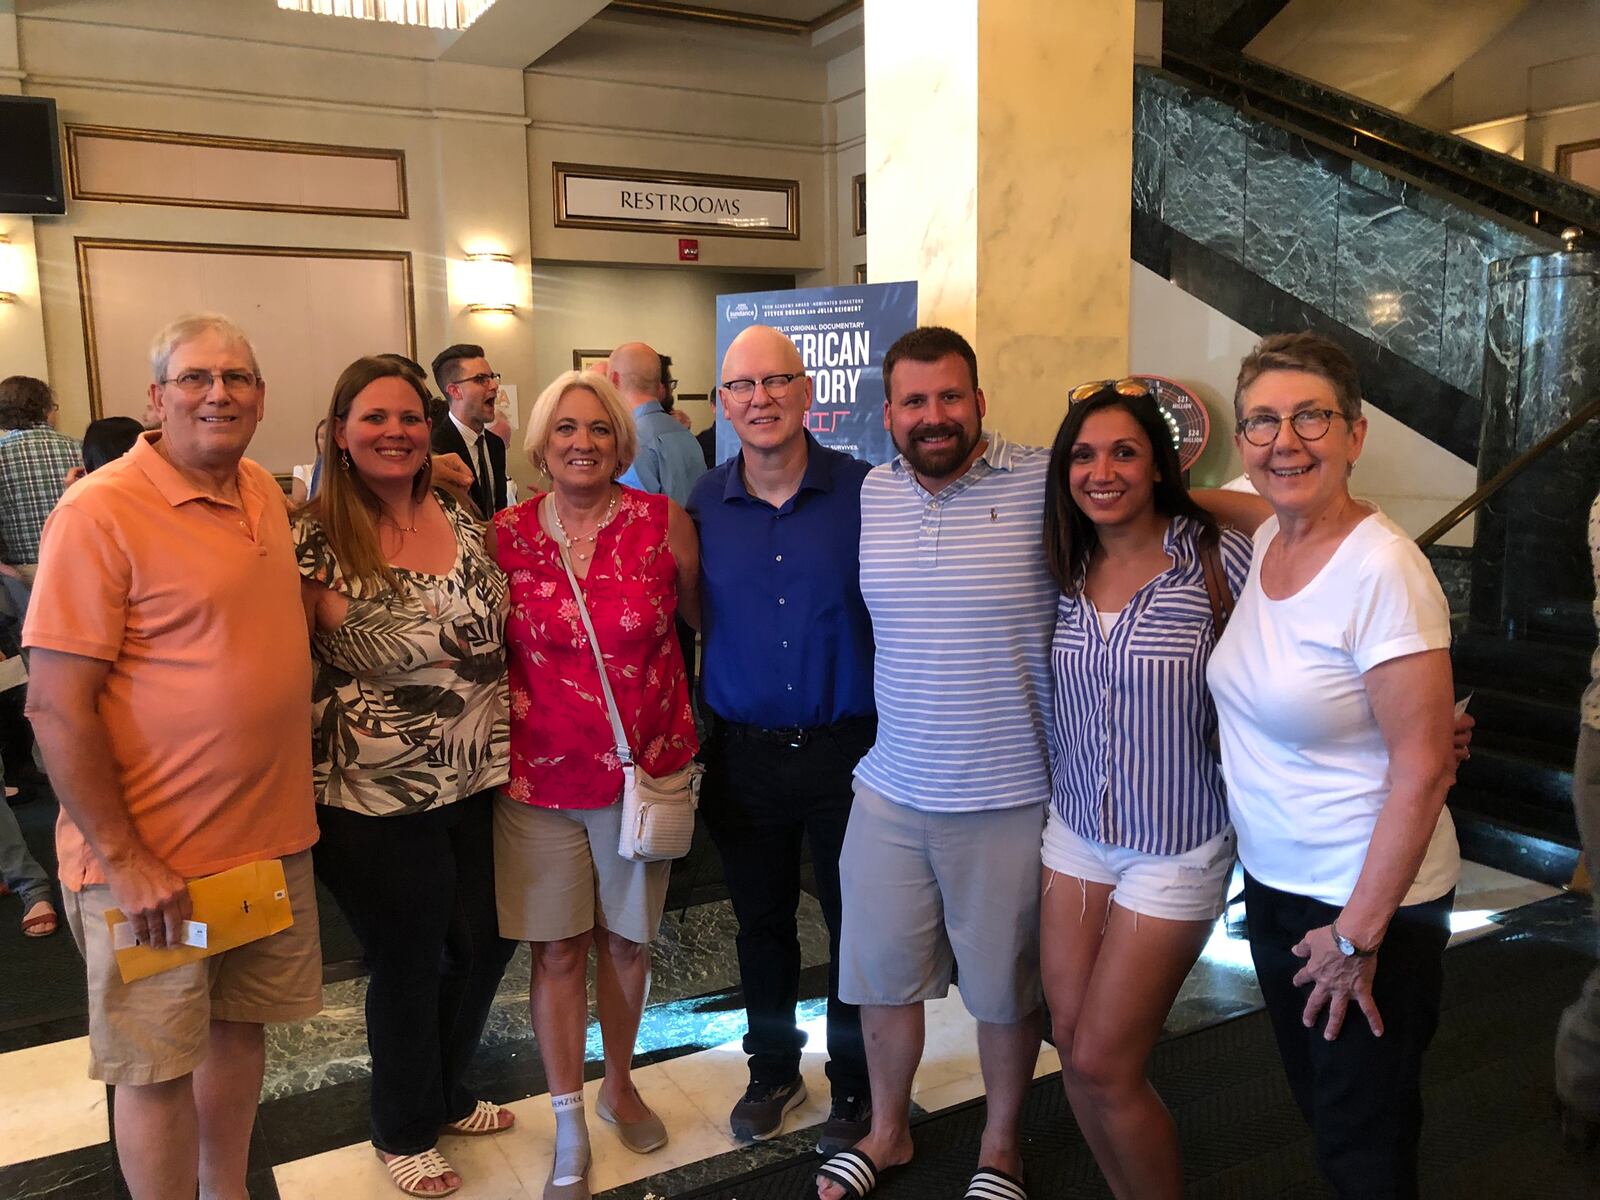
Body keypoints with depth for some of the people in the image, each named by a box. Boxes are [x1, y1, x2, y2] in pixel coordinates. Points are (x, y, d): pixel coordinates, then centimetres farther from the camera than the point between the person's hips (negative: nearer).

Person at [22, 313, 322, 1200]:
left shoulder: (265, 495, 6)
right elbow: (56, 705, -17)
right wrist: (123, 860, -18)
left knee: (238, 1027, 21)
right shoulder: (101, 510, -16)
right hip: (153, 860, -7)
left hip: (272, 836, 7)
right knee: (158, 1067, 9)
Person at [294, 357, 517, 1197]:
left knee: (485, 942, 19)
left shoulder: (459, 518, 3)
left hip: (479, 783, 6)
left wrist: (507, 707, 6)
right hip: (378, 803, -5)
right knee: (408, 965, 12)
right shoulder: (315, 539, -13)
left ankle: (446, 1093, 47)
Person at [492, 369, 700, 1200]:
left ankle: (620, 1084, 40)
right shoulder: (506, 534, -3)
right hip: (539, 778, 0)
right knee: (557, 949, 8)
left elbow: (700, 614, 5)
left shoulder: (663, 522, -7)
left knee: (626, 939, 16)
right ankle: (569, 1128, 26)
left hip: (645, 768, 0)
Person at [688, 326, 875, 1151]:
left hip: (848, 746, -2)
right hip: (744, 753, 2)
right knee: (761, 923, 19)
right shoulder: (702, 506, -1)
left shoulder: (865, 492, -9)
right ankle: (772, 1069, 41)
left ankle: (855, 1084, 34)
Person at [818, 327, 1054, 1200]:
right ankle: (887, 1129, 43)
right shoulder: (871, 494, 3)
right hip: (890, 789, 4)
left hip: (1010, 797, -4)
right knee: (881, 973, 18)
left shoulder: (1043, 483, -12)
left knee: (1006, 986, 15)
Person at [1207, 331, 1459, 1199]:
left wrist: (1358, 934, -19)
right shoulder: (1265, 539, 0)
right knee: (1317, 1104, 24)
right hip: (1273, 881, 7)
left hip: (1364, 900, -7)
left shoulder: (1382, 570, -23)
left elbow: (1421, 768, -23)